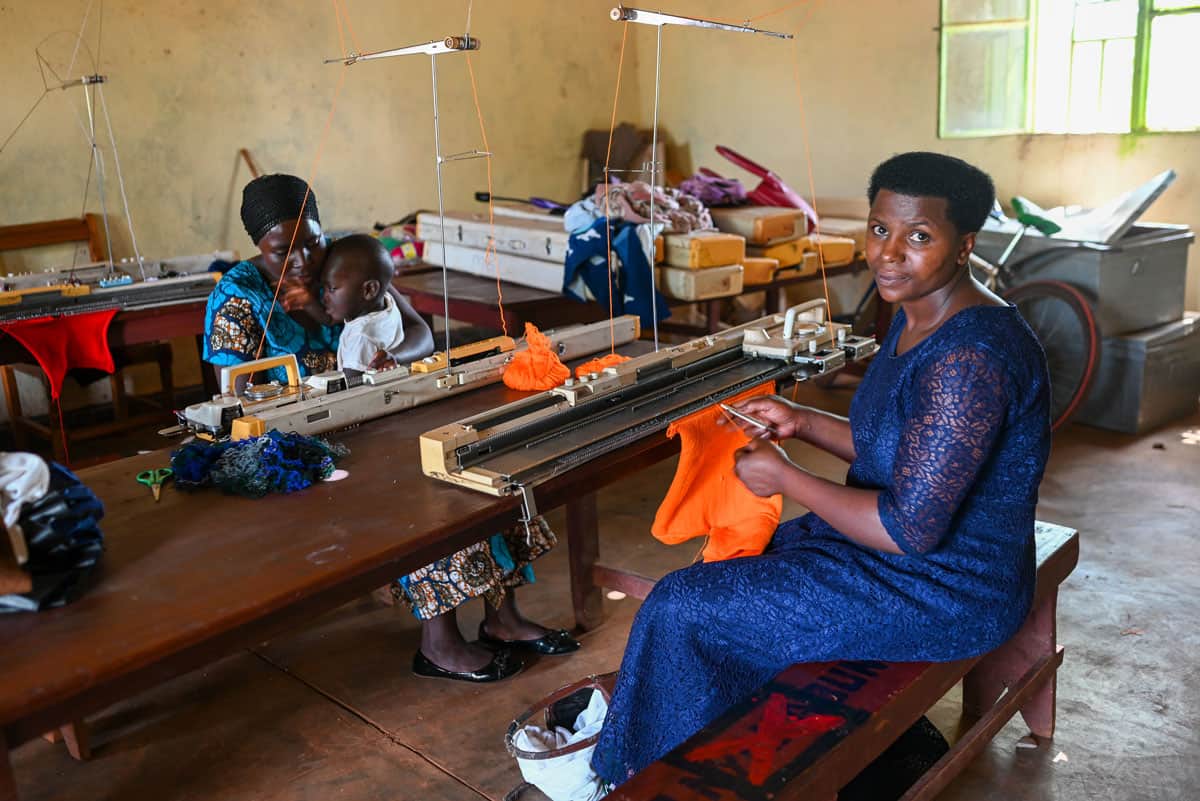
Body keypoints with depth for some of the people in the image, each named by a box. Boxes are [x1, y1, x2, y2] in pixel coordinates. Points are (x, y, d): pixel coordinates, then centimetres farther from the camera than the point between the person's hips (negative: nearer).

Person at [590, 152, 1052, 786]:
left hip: (944, 590, -10)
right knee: (727, 563, 19)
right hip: (911, 542, 10)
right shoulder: (919, 319, 3)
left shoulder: (968, 358, -29)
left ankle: (649, 774, 21)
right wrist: (800, 421, 1)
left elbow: (912, 528, -30)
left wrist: (786, 478, -19)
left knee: (683, 607, -6)